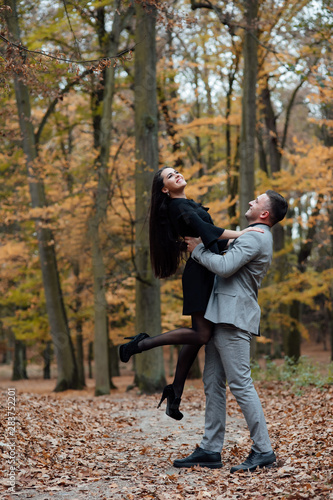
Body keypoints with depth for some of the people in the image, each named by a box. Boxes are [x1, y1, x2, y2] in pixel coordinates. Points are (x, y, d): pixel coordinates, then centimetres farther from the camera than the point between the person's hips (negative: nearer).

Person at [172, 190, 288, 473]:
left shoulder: (256, 237, -11)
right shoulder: (256, 237, 23)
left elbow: (224, 266, -21)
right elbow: (229, 266, 28)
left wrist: (197, 249, -6)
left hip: (234, 318, -11)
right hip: (222, 318, 11)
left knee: (240, 384, -10)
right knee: (213, 384, 9)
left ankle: (263, 450, -5)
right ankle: (211, 450, 12)